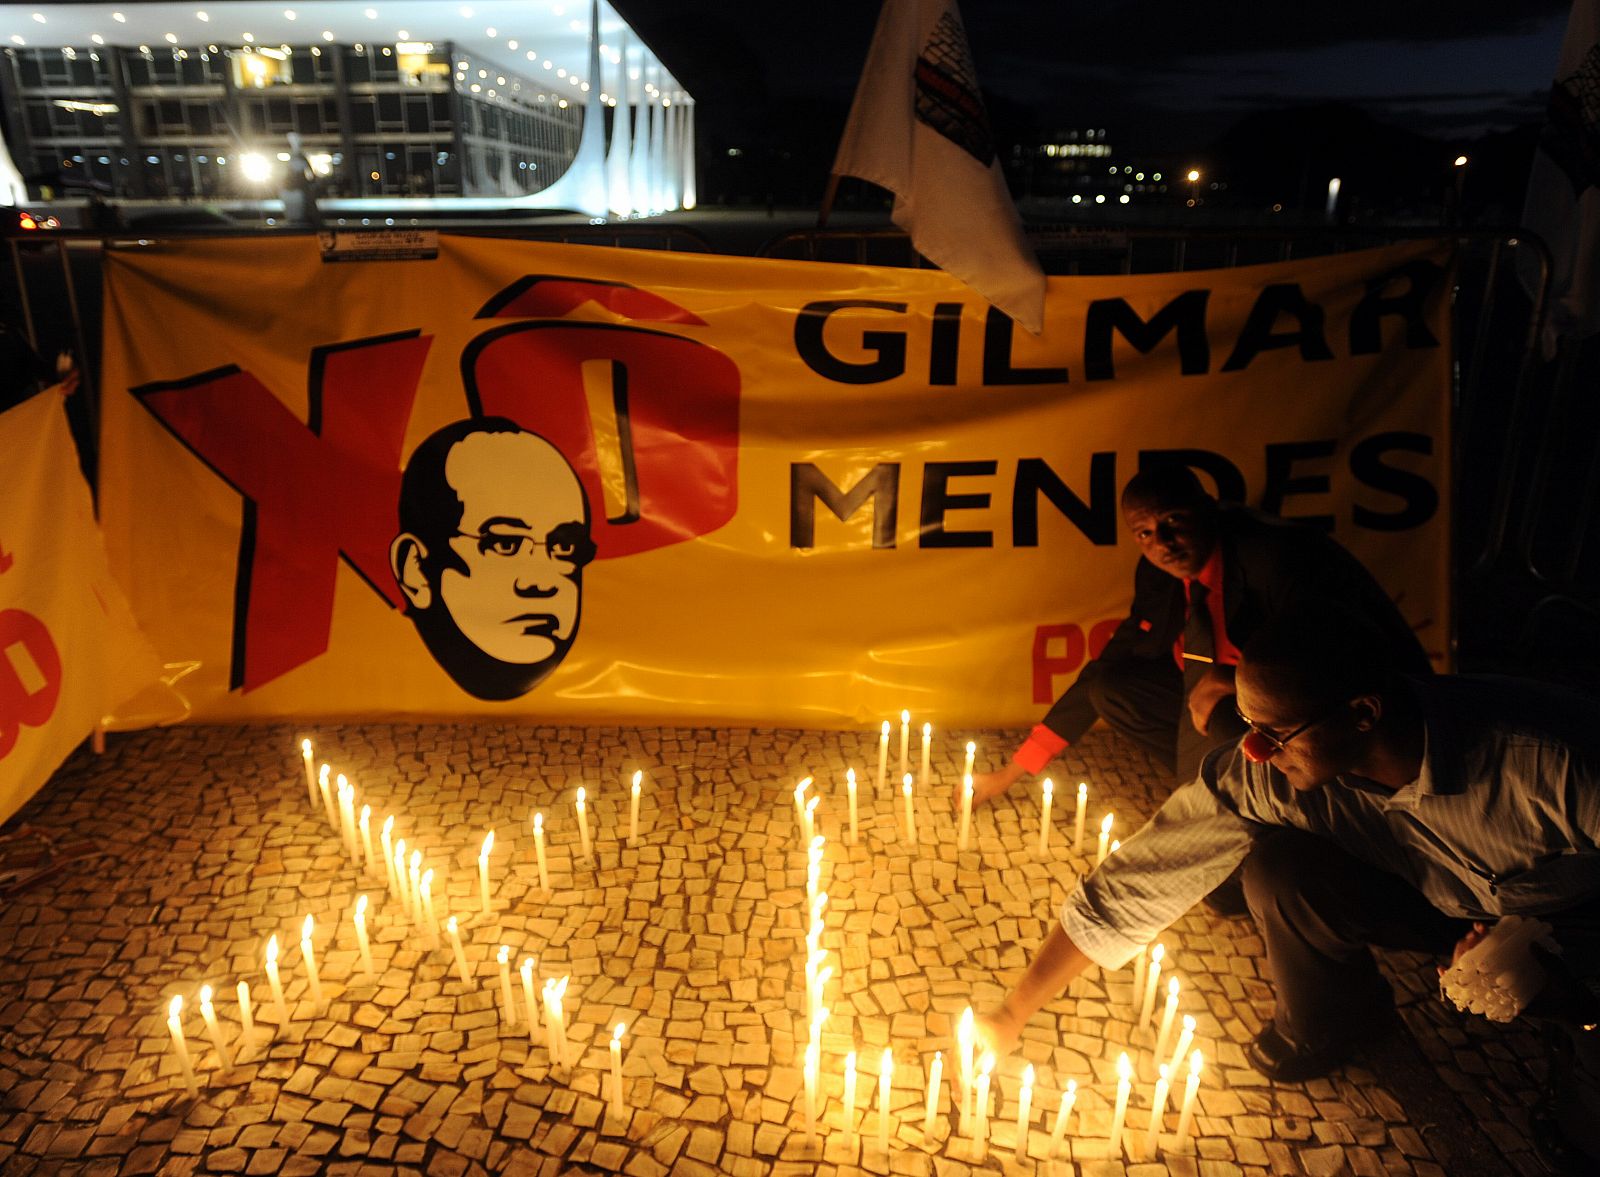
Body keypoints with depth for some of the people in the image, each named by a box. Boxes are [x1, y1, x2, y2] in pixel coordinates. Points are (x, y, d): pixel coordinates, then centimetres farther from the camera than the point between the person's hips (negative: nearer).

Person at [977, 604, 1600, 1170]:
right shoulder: (1260, 775, -28)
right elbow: (1135, 886, -24)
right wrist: (1010, 1015, -24)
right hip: (1444, 903, 2)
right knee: (1279, 868, -25)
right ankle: (1322, 1029, 6)